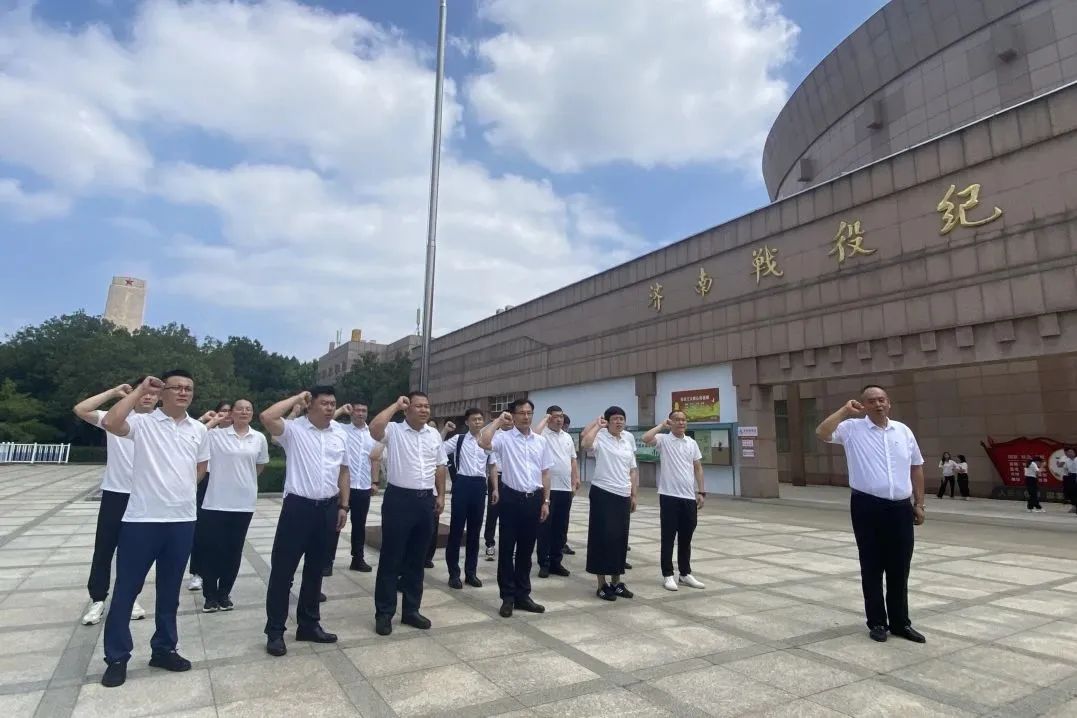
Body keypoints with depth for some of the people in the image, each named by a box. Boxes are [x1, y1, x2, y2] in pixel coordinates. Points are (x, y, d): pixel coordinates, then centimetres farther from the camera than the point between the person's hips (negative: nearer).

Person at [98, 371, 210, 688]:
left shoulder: (199, 430, 7)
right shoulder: (142, 423, -6)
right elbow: (110, 422, -27)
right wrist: (140, 390, -17)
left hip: (182, 521, 4)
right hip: (142, 520, -4)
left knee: (170, 591, 15)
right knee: (126, 590, 7)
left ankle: (163, 649, 30)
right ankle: (117, 657, 22)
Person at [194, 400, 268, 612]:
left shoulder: (259, 438, 3)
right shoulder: (216, 434, -4)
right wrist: (213, 422, -11)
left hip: (244, 502, 3)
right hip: (216, 502, -2)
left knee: (234, 550, 11)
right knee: (212, 549, 6)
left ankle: (224, 593, 26)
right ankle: (210, 595, 22)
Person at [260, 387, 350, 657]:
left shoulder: (340, 435, 8)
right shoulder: (293, 428, -7)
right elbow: (266, 417, -27)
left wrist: (343, 506, 9)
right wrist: (297, 398, -14)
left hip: (327, 508, 5)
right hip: (298, 506, -5)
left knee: (315, 570, 15)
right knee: (283, 569, 3)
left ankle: (309, 625, 28)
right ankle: (275, 631, 17)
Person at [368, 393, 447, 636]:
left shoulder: (434, 434, 9)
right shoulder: (394, 430, -7)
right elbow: (374, 429, -29)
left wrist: (440, 495, 10)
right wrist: (395, 405, -18)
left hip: (426, 500, 5)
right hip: (399, 499, -5)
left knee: (417, 559, 14)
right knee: (391, 558, 3)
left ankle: (411, 609, 26)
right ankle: (384, 613, 16)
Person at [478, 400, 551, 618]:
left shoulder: (540, 441, 8)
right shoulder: (504, 437, -6)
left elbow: (545, 473, 11)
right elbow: (483, 442, -28)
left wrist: (545, 501, 8)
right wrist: (498, 421, -18)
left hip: (534, 499, 4)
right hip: (511, 498, -4)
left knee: (526, 550, 13)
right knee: (507, 549, 4)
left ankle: (522, 595, 26)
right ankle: (508, 597, 17)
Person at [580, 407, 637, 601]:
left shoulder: (629, 438, 10)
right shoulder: (600, 437, -9)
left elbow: (633, 469, 15)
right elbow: (584, 444, -33)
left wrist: (634, 495, 12)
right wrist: (597, 425, -19)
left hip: (623, 496, 6)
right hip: (603, 493, -6)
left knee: (620, 539, 12)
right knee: (602, 537, -1)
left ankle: (616, 581, 25)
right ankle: (602, 584, 10)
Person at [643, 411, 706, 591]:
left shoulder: (692, 443, 9)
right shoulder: (663, 440, -5)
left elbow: (698, 468, 13)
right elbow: (646, 439, -25)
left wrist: (701, 492, 7)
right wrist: (662, 425, -11)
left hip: (689, 497, 5)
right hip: (669, 496, -4)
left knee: (686, 538, 14)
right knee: (668, 537, 3)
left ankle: (685, 574, 25)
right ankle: (668, 575, 13)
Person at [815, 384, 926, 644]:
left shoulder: (903, 430, 9)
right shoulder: (852, 428, -4)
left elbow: (916, 467, 15)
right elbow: (822, 433, -21)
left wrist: (919, 503, 12)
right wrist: (845, 411, -17)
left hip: (901, 508, 4)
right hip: (868, 507, -3)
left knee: (899, 568, 12)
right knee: (872, 568, 7)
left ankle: (900, 622, 27)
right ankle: (877, 622, 20)